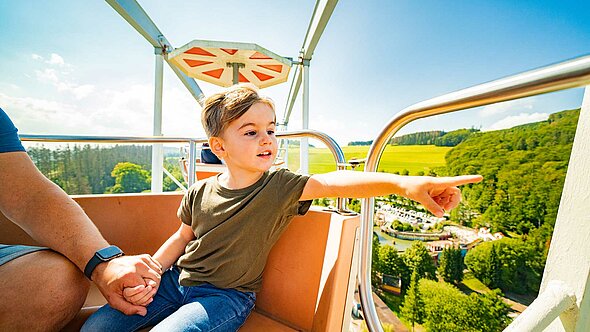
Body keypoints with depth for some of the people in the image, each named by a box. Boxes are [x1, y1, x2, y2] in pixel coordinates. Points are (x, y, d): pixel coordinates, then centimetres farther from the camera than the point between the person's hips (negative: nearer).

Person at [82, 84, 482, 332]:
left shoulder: (280, 186, -18)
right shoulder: (201, 192, -7)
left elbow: (334, 182, -32)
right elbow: (182, 237, 8)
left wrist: (403, 183, -44)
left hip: (226, 295, -3)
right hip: (178, 279, 4)